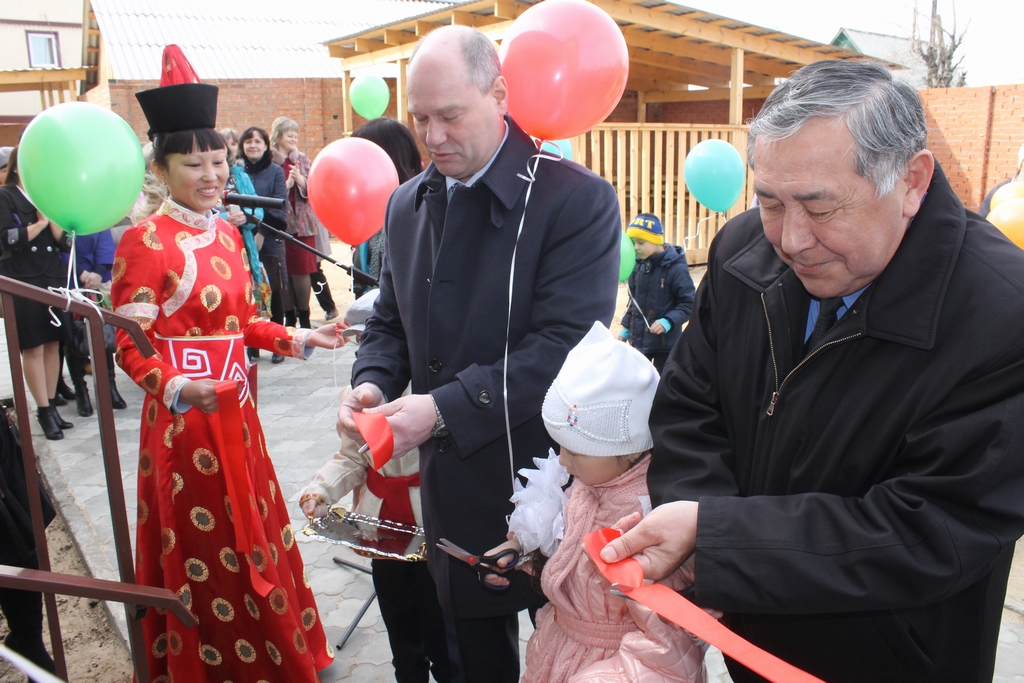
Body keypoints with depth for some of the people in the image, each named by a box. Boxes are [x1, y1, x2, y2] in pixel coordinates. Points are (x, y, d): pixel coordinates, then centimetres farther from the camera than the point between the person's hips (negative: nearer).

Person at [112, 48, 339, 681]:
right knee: (201, 542, 7)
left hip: (236, 407, 7)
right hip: (184, 416, -7)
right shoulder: (144, 241, -14)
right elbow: (128, 342, -14)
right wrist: (175, 388, -30)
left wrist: (300, 339, 1)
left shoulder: (227, 233, 7)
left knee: (252, 529, 19)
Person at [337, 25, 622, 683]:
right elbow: (390, 324, 13)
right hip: (451, 489, 6)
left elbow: (564, 345, -23)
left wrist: (446, 409, -25)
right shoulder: (407, 205, 6)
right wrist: (372, 382, -8)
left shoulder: (577, 198, -15)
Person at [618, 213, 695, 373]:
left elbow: (689, 304, -15)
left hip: (665, 341, -6)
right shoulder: (639, 266, 1)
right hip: (638, 338, 6)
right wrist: (626, 327, 16)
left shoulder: (676, 268, -17)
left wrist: (668, 321, -29)